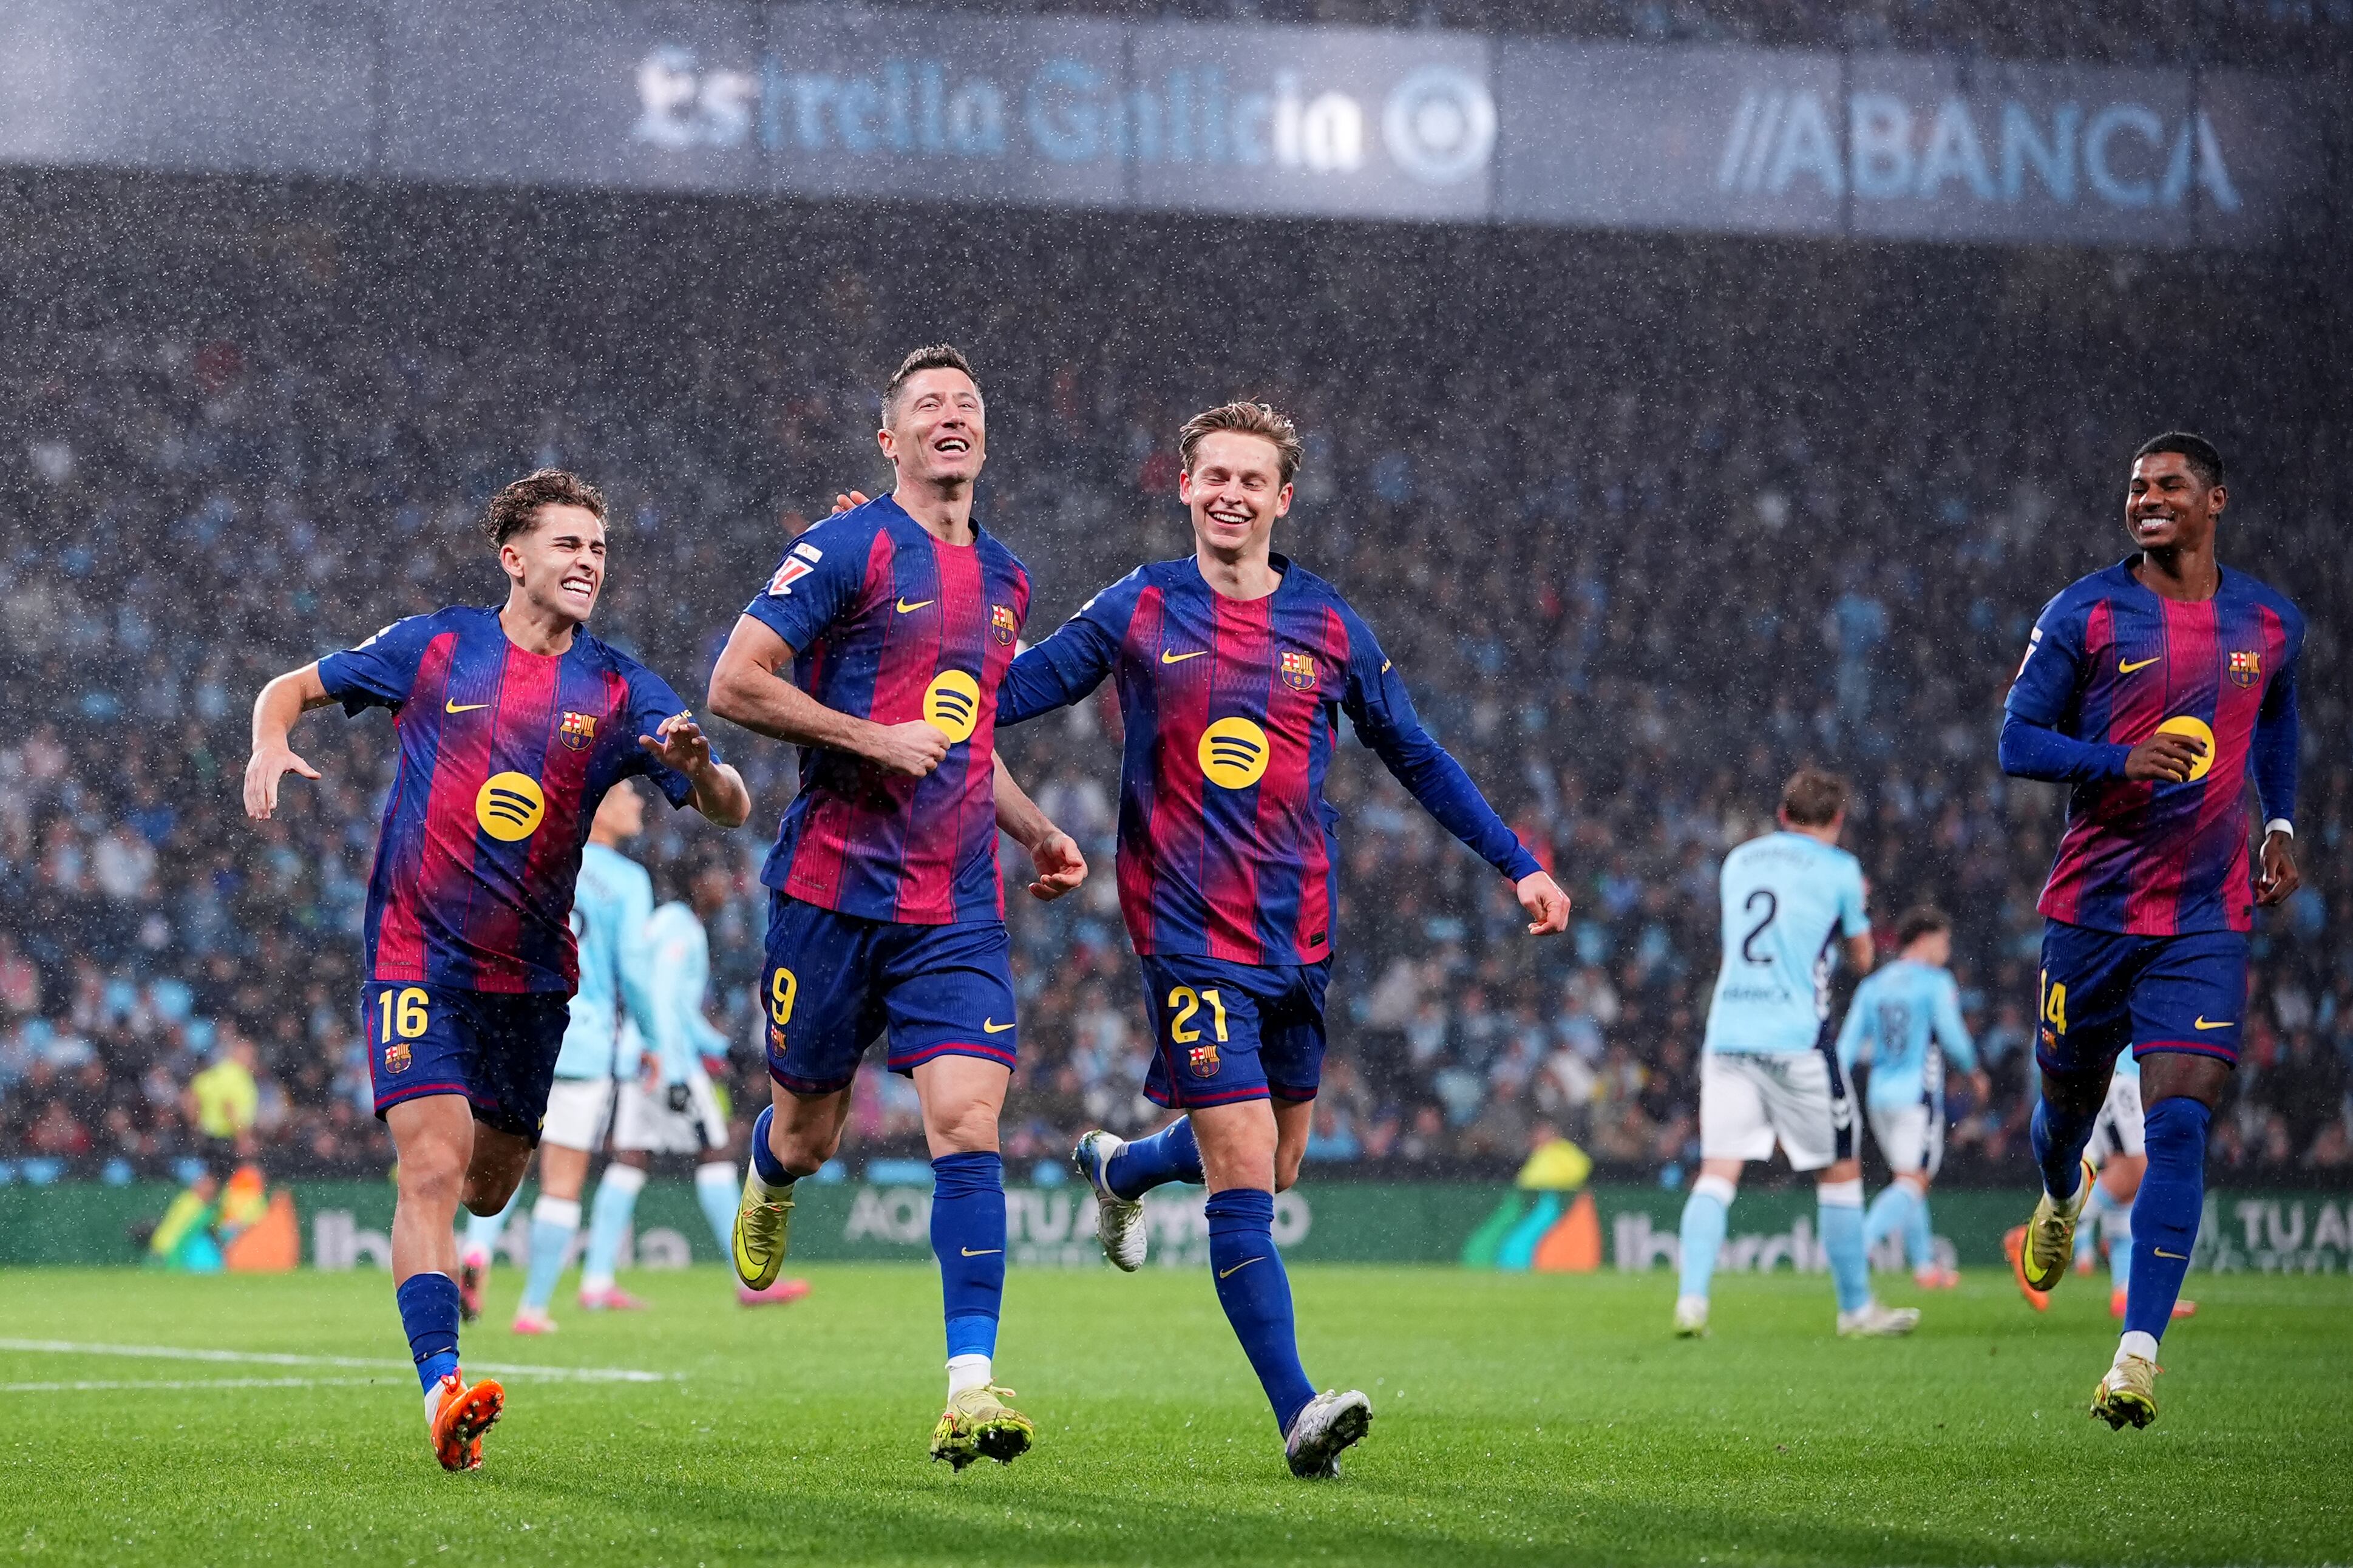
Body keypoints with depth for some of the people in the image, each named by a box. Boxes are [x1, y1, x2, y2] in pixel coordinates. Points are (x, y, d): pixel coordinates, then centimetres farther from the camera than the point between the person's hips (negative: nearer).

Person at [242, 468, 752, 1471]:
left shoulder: (618, 690, 2)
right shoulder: (436, 647, -1)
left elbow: (732, 812, -2)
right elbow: (294, 688, 10)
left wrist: (699, 766, -26)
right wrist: (270, 746, -13)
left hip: (532, 973, 4)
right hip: (418, 959, -4)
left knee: (487, 1190, 16)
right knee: (434, 1171, -19)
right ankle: (443, 1392, -24)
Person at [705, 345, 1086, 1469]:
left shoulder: (1003, 578, 16)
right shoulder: (848, 549, -6)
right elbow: (733, 683, -10)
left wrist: (1037, 832, 17)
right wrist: (873, 737, -15)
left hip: (957, 906, 4)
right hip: (836, 889, -4)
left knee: (968, 1124, -13)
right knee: (808, 1134, 9)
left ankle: (972, 1387, -17)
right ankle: (767, 1179, 48)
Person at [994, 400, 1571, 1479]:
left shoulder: (1329, 625, 6)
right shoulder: (1138, 611, 0)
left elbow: (1416, 758, 15)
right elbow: (1011, 691, 5)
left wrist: (1517, 863, 12)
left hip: (1297, 933, 4)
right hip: (1189, 933, -4)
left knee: (1270, 1168, 14)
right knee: (1243, 1171, -13)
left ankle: (1119, 1167, 46)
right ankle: (1298, 1417, -14)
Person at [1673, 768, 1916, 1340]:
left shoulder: (1739, 860, 15)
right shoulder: (1838, 869, 1)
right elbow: (1862, 958, 10)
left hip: (1727, 1031, 4)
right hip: (1797, 1040, -4)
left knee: (1717, 1171, 0)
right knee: (1841, 1171, 9)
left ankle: (1691, 1298, -16)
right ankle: (1856, 1308, 14)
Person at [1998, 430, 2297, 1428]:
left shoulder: (2271, 624, 6)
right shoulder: (2085, 614, -4)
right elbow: (2017, 742, -4)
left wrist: (2280, 824, 16)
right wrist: (2121, 761, -20)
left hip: (2207, 914, 0)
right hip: (2092, 903, 0)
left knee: (2179, 1122, -13)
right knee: (2070, 1095, 15)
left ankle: (2138, 1357, -16)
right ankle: (2061, 1199, 54)